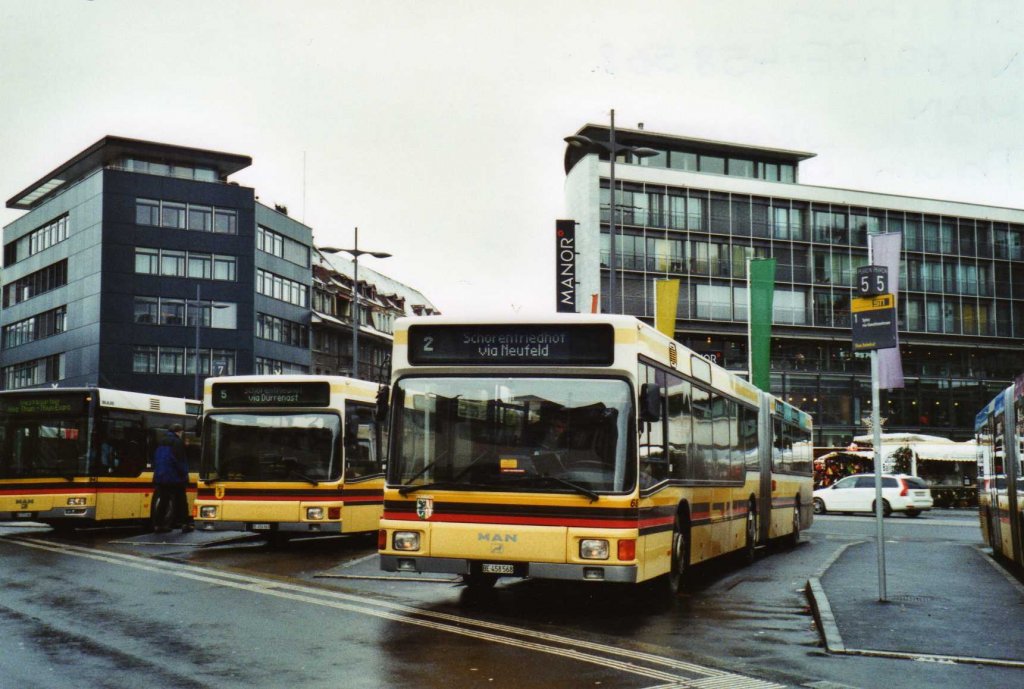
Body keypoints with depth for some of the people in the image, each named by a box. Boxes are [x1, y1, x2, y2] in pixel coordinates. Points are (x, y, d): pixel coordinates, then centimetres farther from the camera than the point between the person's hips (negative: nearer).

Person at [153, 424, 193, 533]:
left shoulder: (161, 442, 14)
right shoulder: (177, 442, -10)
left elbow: (155, 460, 18)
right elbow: (180, 461, -16)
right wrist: (184, 474, -9)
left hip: (160, 477, 7)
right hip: (174, 478, -7)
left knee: (162, 500, 9)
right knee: (180, 501, 1)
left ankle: (159, 525, 6)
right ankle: (185, 524, 1)